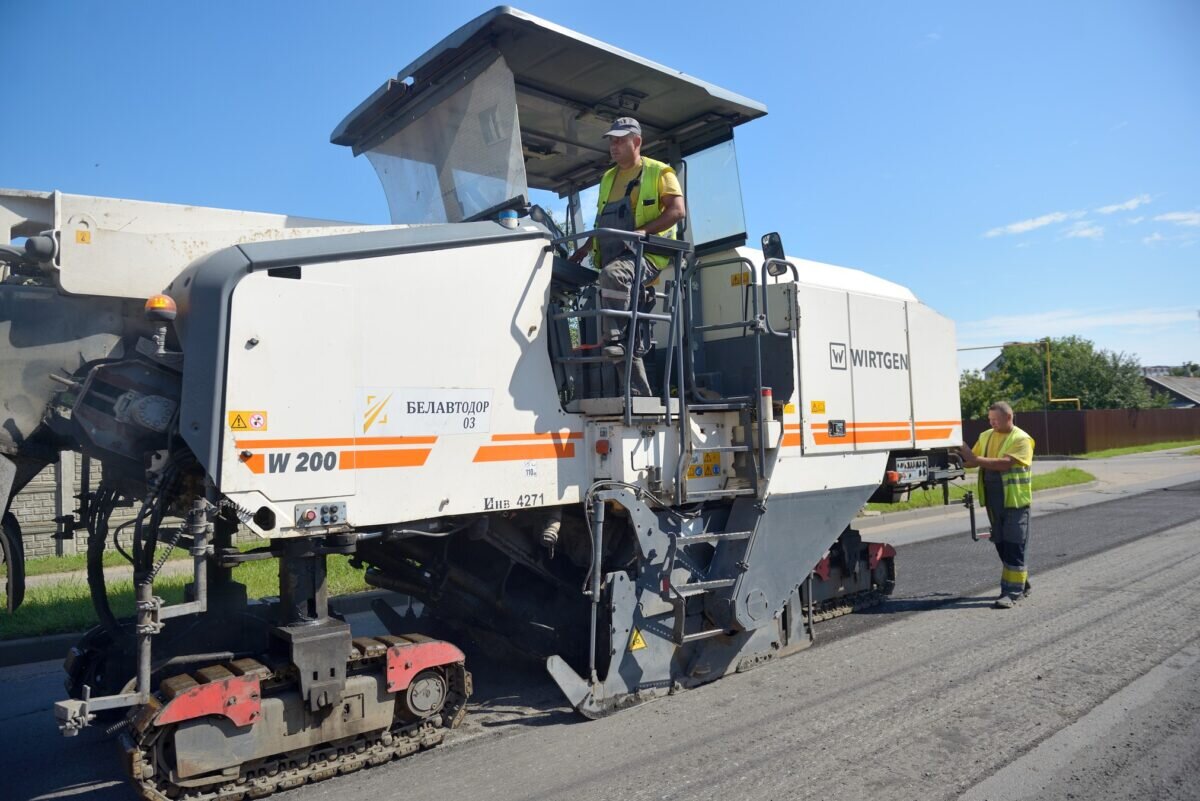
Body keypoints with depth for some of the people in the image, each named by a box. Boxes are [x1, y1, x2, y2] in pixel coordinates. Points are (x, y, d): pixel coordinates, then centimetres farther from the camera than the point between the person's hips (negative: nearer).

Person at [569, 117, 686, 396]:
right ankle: (638, 392, -1)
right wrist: (584, 249, 17)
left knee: (613, 274, -41)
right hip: (612, 258, 7)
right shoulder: (608, 178, 27)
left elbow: (677, 210, -7)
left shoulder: (658, 172, 6)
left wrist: (643, 230, -19)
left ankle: (614, 339, -41)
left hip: (645, 254, -6)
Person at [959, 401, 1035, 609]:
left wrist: (976, 459, -26)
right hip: (994, 500, 7)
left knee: (1014, 546, -5)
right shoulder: (986, 436, 12)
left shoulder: (1021, 439, -9)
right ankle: (1021, 584, 29)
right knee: (1002, 545, 13)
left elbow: (1005, 463, -22)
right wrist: (962, 458, -8)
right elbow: (973, 459, 11)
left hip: (1015, 500, -6)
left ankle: (1012, 592, -2)